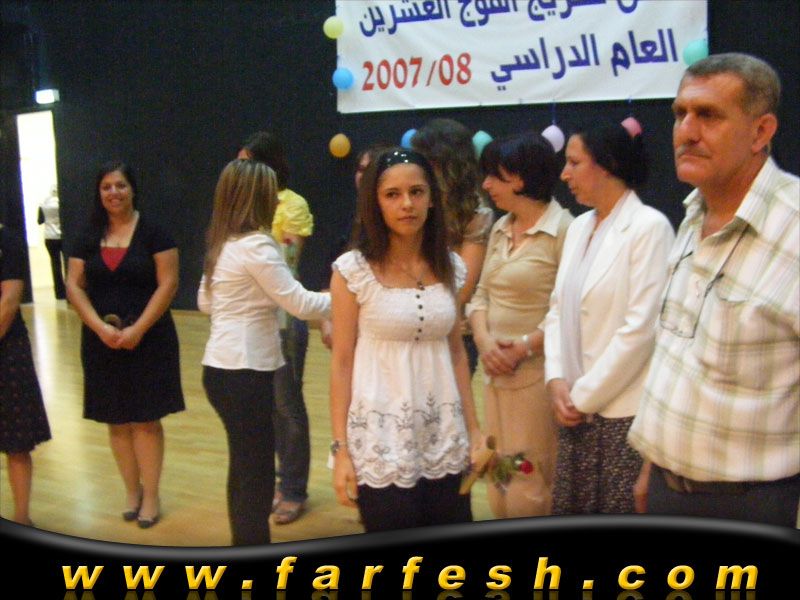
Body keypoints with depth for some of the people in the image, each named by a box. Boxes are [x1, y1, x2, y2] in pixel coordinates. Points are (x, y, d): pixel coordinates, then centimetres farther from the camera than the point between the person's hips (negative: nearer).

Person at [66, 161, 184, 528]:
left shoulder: (153, 232, -4)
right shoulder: (88, 238, 7)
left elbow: (168, 284, -9)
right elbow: (74, 285, 3)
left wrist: (138, 329, -16)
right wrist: (100, 327, -12)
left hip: (148, 340, -4)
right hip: (103, 342, 4)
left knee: (146, 419, 0)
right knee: (116, 420, 9)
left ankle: (151, 495, 10)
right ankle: (132, 491, 22)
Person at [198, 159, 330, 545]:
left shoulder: (222, 245, 11)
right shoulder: (256, 246, -17)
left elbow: (205, 302, 21)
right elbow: (300, 304, -18)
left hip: (223, 368, 10)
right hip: (242, 374, -10)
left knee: (244, 468, 20)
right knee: (256, 476, -2)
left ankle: (245, 546, 32)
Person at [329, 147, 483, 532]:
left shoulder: (451, 267, 4)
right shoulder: (353, 270, -8)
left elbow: (456, 352, 10)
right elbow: (341, 362, -6)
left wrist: (473, 429, 8)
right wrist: (340, 449, -8)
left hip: (444, 438, 4)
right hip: (381, 439, -4)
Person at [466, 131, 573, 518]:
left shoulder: (564, 230, -13)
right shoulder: (500, 229, 13)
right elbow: (481, 294, 12)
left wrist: (526, 347, -18)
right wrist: (485, 341, -5)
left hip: (538, 375, -8)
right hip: (497, 374, 8)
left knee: (530, 491, 0)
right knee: (499, 486, 15)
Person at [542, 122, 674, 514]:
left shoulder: (649, 227, -11)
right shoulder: (578, 227, 12)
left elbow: (641, 328, -16)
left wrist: (584, 395, -12)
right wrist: (557, 380, -2)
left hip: (624, 411, -7)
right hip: (576, 409, 7)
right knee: (569, 510, 11)